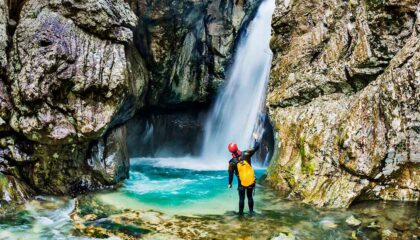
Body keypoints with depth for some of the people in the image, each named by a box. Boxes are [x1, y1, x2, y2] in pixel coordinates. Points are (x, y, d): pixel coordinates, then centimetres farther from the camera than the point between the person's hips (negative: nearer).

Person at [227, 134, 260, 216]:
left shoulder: (232, 162, -12)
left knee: (241, 198, 12)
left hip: (242, 183, -2)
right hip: (251, 181, 2)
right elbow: (256, 147, -6)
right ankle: (251, 211, 21)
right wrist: (255, 139, 9)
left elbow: (231, 174, -5)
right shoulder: (245, 154, -12)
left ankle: (241, 212, 18)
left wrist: (230, 183, 8)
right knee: (250, 197, 16)